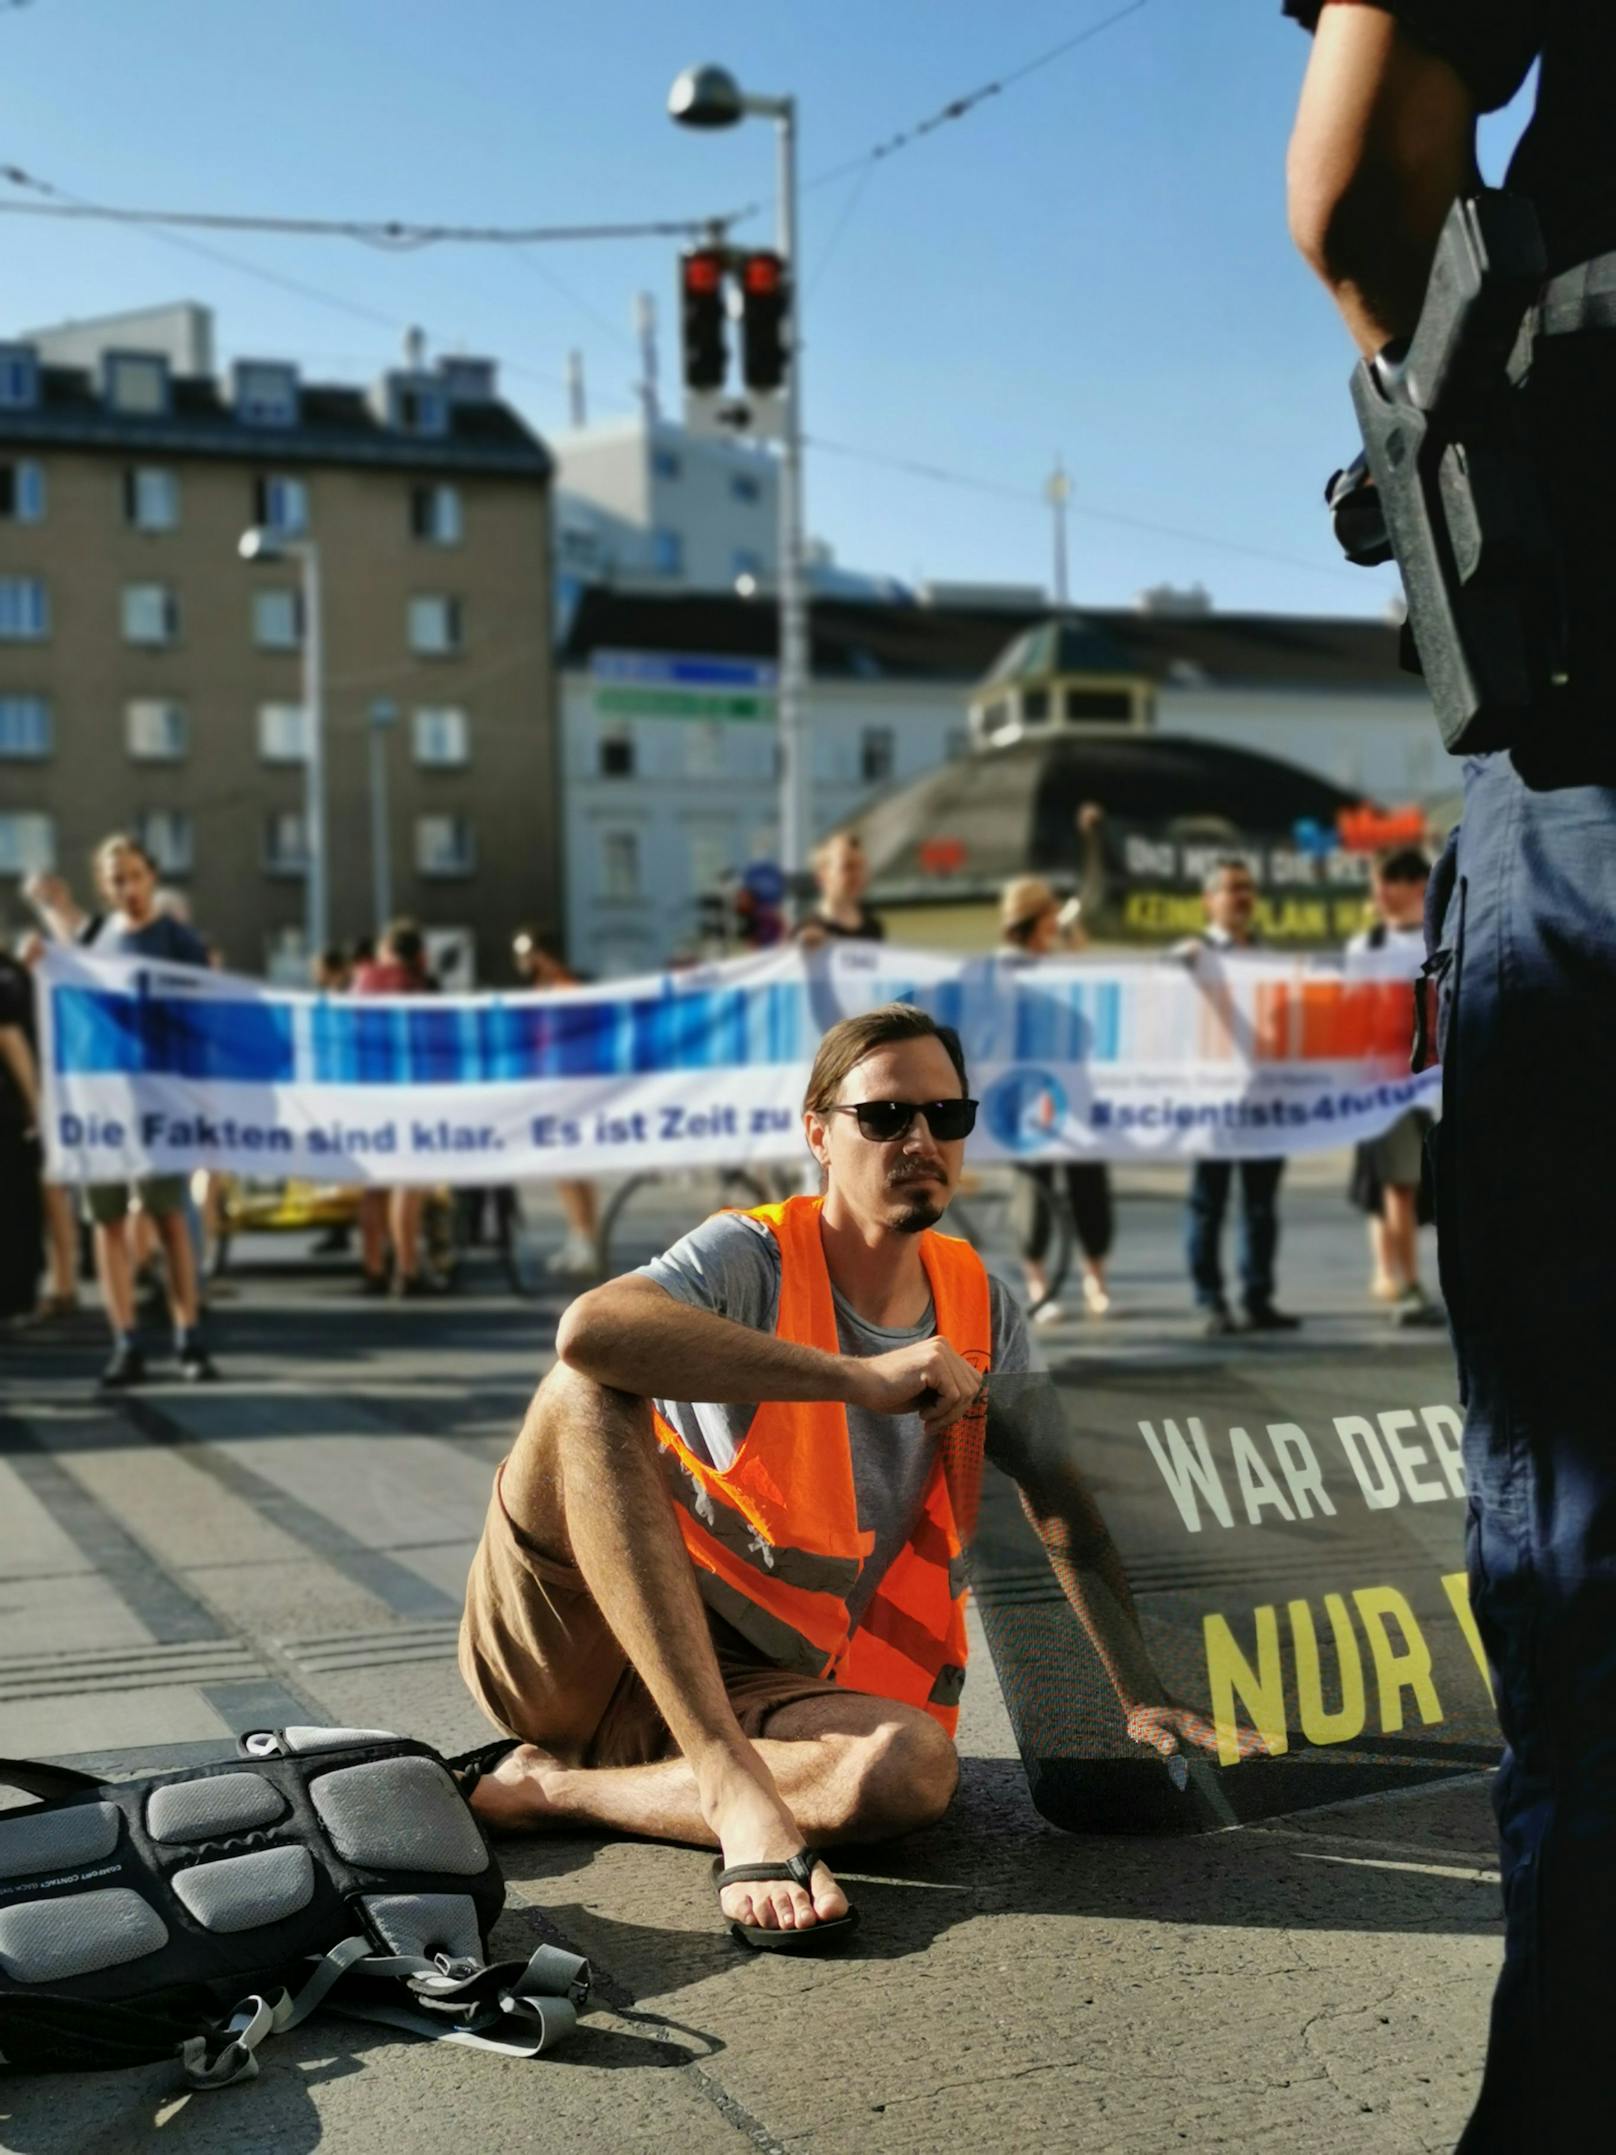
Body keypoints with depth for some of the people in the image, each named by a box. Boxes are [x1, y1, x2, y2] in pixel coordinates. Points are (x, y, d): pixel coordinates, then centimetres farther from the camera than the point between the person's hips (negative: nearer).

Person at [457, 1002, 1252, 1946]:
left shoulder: (980, 1306, 7)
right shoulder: (752, 1258, -12)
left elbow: (1065, 1512, 14)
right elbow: (590, 1328, -34)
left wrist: (1144, 1700, 3)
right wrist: (864, 1380, -34)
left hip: (751, 1692, 4)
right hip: (582, 1648, -3)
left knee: (917, 1767, -29)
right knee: (592, 1387, -30)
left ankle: (551, 1789, -15)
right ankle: (736, 1795, -36)